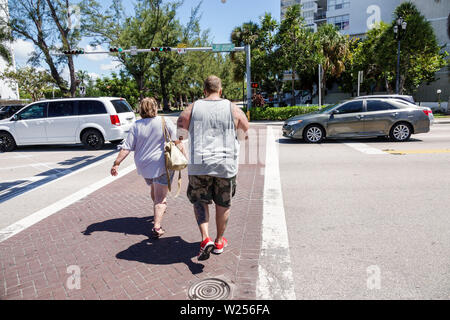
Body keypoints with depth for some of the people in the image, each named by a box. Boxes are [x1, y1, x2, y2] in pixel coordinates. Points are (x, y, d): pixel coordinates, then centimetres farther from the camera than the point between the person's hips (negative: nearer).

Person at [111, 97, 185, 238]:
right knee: (160, 197, 1)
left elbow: (126, 148, -3)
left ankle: (158, 210, 52)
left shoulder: (136, 126, 1)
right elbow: (178, 143, -8)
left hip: (143, 166, 4)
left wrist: (116, 164, 2)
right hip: (162, 164, -4)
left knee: (154, 189, 29)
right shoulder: (165, 122, -6)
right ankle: (157, 227, -6)